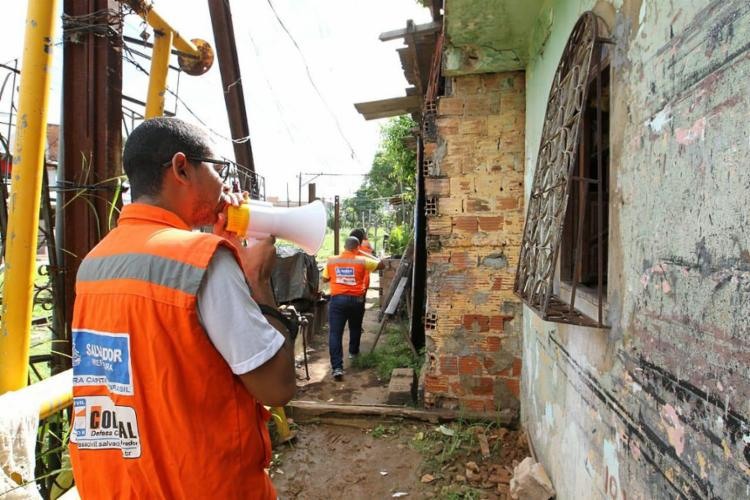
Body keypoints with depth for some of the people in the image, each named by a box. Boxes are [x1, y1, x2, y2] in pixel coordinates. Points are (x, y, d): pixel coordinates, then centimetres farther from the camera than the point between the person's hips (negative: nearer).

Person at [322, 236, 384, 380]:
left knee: (335, 333, -2)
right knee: (355, 328, 26)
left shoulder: (331, 260, 3)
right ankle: (353, 351, 46)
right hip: (356, 299, 1)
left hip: (337, 299, 0)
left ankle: (337, 367, -10)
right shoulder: (361, 261, -4)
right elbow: (381, 265, 4)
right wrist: (370, 258, 20)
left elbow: (325, 278, 13)